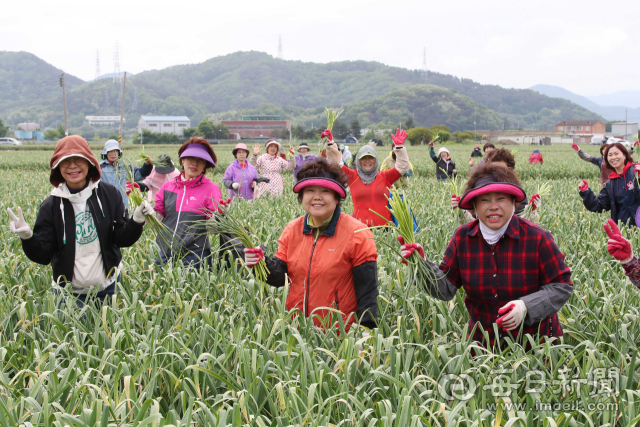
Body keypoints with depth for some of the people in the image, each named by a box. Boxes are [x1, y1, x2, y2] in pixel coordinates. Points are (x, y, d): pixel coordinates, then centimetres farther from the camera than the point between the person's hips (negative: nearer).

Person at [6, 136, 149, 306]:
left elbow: (122, 239, -3)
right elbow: (43, 255, -5)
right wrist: (27, 237, -24)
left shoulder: (109, 194, -5)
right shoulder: (51, 206, -5)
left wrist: (136, 221, -21)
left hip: (108, 288, 1)